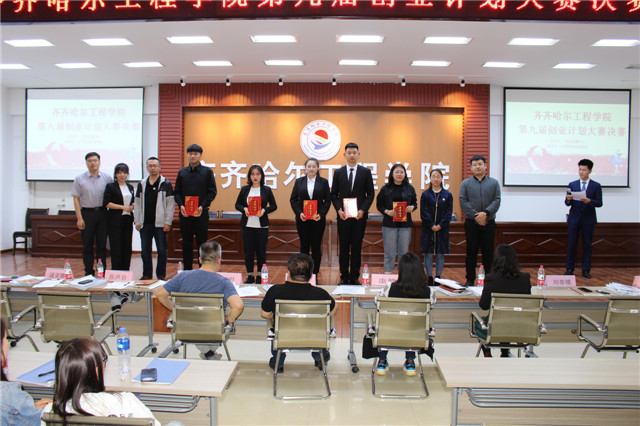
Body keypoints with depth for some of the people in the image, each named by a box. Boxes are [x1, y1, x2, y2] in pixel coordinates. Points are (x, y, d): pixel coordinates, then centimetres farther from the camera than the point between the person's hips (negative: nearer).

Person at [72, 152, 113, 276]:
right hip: (87, 213, -1)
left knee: (102, 245, 5)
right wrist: (79, 218, -6)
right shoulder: (79, 179, 3)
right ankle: (89, 273, 12)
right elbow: (76, 199, 1)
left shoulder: (107, 178, 4)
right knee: (87, 246, 4)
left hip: (102, 213, 1)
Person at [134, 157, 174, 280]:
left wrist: (168, 222, -9)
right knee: (145, 251, 9)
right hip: (145, 223, 4)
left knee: (162, 251, 1)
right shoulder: (142, 184, 12)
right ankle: (147, 275, 20)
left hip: (160, 223, -4)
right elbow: (137, 204, 14)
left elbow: (170, 204, -3)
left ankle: (161, 276, 12)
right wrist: (137, 221, 6)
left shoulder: (166, 184, 0)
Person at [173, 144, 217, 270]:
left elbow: (212, 192, -1)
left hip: (201, 213, -2)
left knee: (202, 243, 2)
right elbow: (177, 192, 10)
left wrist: (202, 206, -13)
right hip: (185, 213, 2)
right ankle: (187, 271, 14)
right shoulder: (182, 172, 11)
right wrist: (181, 205, -9)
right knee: (186, 243, 6)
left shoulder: (207, 171, 3)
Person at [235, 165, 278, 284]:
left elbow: (274, 206, 5)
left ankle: (260, 276, 16)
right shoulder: (244, 189, 7)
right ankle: (250, 276, 17)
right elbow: (237, 204, 12)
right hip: (247, 225, 1)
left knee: (261, 251, 4)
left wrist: (264, 210, -13)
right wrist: (244, 209, -9)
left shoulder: (266, 189, 3)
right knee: (248, 251, 5)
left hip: (262, 226, -1)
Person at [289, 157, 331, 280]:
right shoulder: (299, 182, 7)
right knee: (304, 246, 5)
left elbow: (328, 201, 2)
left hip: (318, 219, -1)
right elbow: (293, 199, 6)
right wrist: (299, 213, -9)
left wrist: (321, 214, -12)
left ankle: (315, 274, 12)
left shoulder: (323, 182, 4)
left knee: (316, 247, 3)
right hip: (302, 219, 1)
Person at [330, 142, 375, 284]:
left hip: (359, 215, -1)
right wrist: (339, 210, -8)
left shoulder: (366, 172, 5)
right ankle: (344, 277, 13)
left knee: (357, 247, 4)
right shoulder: (338, 172, 7)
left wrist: (363, 210, -10)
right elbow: (334, 194, 7)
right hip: (343, 216, 1)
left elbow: (370, 194, 3)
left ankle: (354, 277, 12)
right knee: (344, 247, 4)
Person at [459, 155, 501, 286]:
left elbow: (497, 201, -2)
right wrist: (475, 215, -14)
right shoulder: (465, 183, 5)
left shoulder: (494, 183, 7)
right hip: (471, 223, -1)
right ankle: (470, 280, 12)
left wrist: (486, 213, -17)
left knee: (488, 252, 6)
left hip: (489, 222, 1)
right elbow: (463, 202, -4)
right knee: (471, 252, 4)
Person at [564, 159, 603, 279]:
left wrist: (589, 201, -21)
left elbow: (599, 203, -2)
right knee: (571, 244, 2)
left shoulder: (596, 186, 3)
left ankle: (586, 270, 10)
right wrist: (568, 199, -18)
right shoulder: (572, 185, 7)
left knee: (587, 245, 3)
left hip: (588, 219, -1)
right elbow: (567, 203, 4)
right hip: (574, 218, 1)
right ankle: (569, 269, 9)